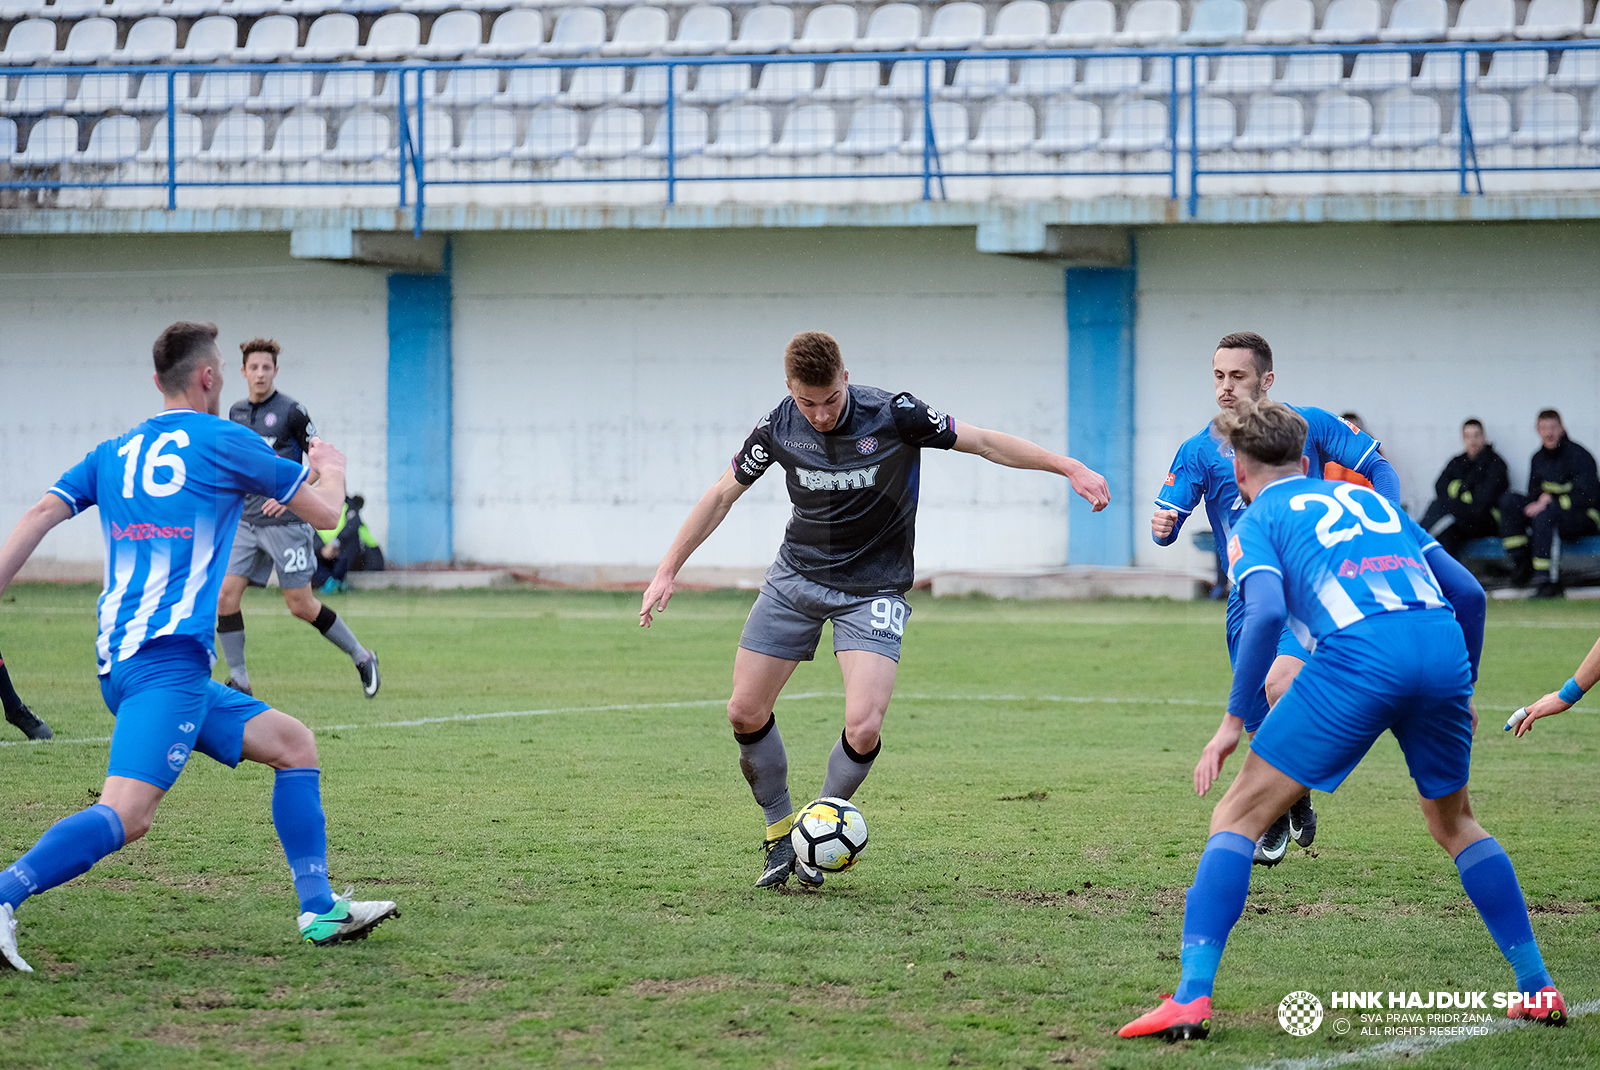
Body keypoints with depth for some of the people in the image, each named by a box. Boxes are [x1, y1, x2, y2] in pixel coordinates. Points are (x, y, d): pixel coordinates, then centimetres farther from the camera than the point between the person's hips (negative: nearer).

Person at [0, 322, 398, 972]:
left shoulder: (112, 453, 19)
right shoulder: (225, 443, 3)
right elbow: (324, 511, 12)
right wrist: (331, 471, 35)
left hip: (118, 662, 8)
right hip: (170, 655, -8)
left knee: (294, 744, 17)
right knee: (127, 815, -22)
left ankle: (320, 909, 14)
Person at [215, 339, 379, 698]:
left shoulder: (291, 411, -7)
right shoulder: (236, 413, 11)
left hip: (286, 521, -6)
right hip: (247, 521, 6)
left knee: (301, 605, -3)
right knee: (226, 596, -7)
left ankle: (362, 658, 16)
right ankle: (239, 682, 2)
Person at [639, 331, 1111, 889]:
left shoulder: (893, 415, -20)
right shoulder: (778, 428, -10)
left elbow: (985, 442, -12)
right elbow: (722, 495, 3)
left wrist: (1070, 467, -17)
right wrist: (668, 570, 2)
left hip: (872, 588, -3)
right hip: (796, 576, 3)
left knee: (863, 728, -19)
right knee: (745, 713, -1)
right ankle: (779, 832, 22)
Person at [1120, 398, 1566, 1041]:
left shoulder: (1257, 522, 15)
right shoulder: (1368, 500, 31)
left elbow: (1267, 612, -6)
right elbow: (1467, 592, 25)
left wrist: (1235, 720, -2)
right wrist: (1462, 689, 34)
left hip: (1358, 656, -5)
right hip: (1444, 648, 5)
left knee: (1237, 817, 4)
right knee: (1454, 823, 29)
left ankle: (1192, 997, -8)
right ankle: (1537, 988, 28)